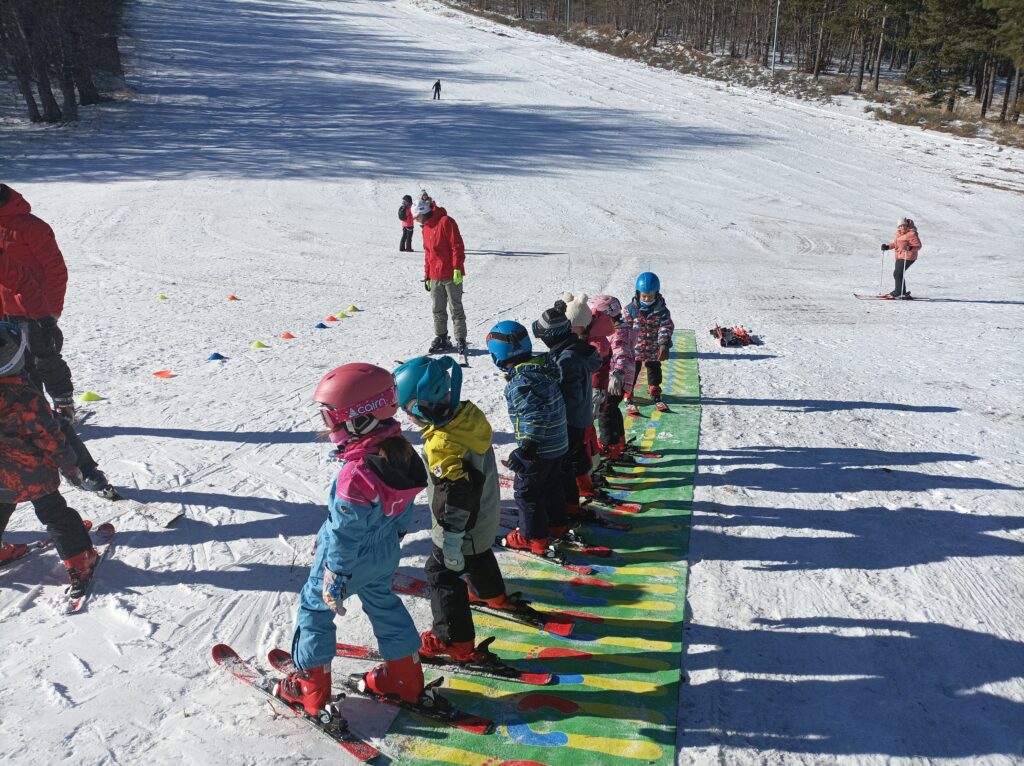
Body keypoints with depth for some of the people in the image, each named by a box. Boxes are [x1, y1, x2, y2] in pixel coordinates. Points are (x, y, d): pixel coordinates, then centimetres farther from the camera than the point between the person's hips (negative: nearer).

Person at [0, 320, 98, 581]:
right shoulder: (25, 397, -28)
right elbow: (49, 435, -19)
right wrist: (68, 464, -6)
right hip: (33, 474, -5)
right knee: (55, 513, 8)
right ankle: (79, 561, 13)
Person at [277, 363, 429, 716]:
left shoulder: (357, 474, -36)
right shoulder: (403, 451, -12)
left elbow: (345, 533, -27)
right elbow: (402, 506, 3)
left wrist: (335, 577, -16)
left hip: (349, 559, -7)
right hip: (385, 554, 7)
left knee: (315, 607, 16)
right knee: (384, 604, 25)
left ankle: (311, 686, 29)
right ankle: (405, 678, 37)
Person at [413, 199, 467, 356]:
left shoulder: (445, 222, -10)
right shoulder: (426, 228, 16)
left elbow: (457, 246, -15)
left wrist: (457, 268, -20)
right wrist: (427, 276, 19)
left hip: (451, 276, -8)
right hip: (435, 277, 8)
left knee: (456, 309, 0)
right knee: (438, 310, 11)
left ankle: (460, 341, 6)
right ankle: (441, 339, 20)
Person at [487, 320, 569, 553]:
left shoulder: (520, 381, -26)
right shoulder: (543, 365, 0)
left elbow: (537, 415, -33)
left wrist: (526, 447, -33)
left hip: (538, 449, -9)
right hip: (559, 443, 9)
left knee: (525, 491, 8)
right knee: (551, 484, 25)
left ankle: (533, 538, 19)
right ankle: (557, 525, 42)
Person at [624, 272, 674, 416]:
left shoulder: (661, 309, -8)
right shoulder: (631, 309, -9)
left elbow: (667, 327, -11)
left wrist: (663, 345, -23)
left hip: (653, 350, 1)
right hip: (634, 349, -1)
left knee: (654, 373, 17)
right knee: (631, 374, 3)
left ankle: (656, 396, 36)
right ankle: (628, 400, 14)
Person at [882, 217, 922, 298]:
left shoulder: (912, 234, -11)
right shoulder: (899, 233, 14)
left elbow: (918, 245, -13)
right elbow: (895, 243, 28)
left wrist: (911, 248, -32)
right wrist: (887, 247, 12)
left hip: (908, 257, -9)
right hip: (899, 257, 9)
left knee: (898, 273, -14)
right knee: (896, 274, 12)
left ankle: (898, 292, -8)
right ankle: (903, 292, 23)